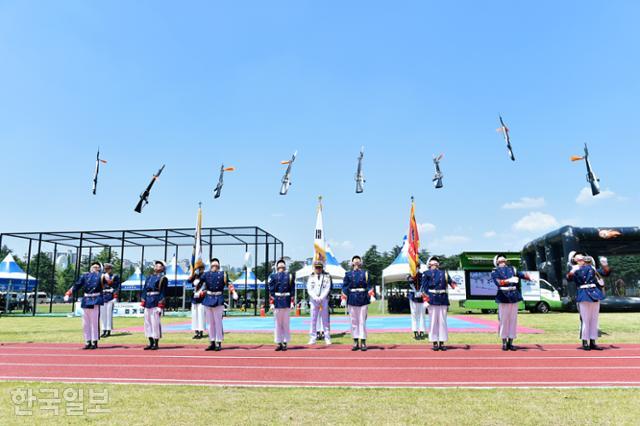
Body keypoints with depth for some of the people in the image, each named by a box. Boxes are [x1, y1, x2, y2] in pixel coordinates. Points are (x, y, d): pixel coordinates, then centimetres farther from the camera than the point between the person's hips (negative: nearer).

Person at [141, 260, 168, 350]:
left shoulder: (163, 278, -1)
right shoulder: (149, 278, 18)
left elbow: (163, 292, -7)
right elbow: (144, 290, 16)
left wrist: (160, 306, -13)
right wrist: (143, 303, 7)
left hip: (156, 303, -6)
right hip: (148, 303, 7)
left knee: (155, 323, -5)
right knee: (147, 323, 9)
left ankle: (156, 344, 3)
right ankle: (151, 343, 18)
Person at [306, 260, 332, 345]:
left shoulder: (327, 276, 4)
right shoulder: (311, 277, 9)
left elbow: (327, 289, -3)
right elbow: (309, 289, 2)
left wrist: (321, 298, -14)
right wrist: (315, 298, -12)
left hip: (324, 300, -1)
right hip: (313, 300, 2)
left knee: (325, 319, 1)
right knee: (313, 319, 2)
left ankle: (327, 338, 5)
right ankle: (312, 338, 8)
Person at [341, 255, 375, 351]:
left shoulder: (365, 273, 6)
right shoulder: (348, 274, 5)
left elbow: (369, 286, 2)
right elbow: (345, 287, 2)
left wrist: (371, 296, -12)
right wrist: (343, 299, -6)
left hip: (363, 300, 0)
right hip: (352, 300, 1)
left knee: (362, 321, 1)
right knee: (354, 322, 5)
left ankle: (363, 342, 7)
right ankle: (356, 342, 12)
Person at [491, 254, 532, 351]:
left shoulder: (512, 269, 18)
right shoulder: (495, 271, 6)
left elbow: (521, 274, 4)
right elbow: (497, 282, -11)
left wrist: (528, 277, -17)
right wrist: (509, 280, -23)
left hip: (514, 297, 4)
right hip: (503, 298, -3)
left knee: (513, 320, 4)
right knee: (504, 320, -2)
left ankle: (510, 342, 12)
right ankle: (504, 342, 9)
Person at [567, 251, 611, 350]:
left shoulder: (591, 267, 15)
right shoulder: (575, 270, 2)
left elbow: (606, 273, 16)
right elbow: (569, 278, -14)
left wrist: (605, 265, -4)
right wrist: (572, 271, -34)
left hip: (595, 294, 5)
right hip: (583, 296, -5)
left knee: (594, 320, 9)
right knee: (585, 320, -5)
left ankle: (592, 342, 17)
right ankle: (585, 342, 2)